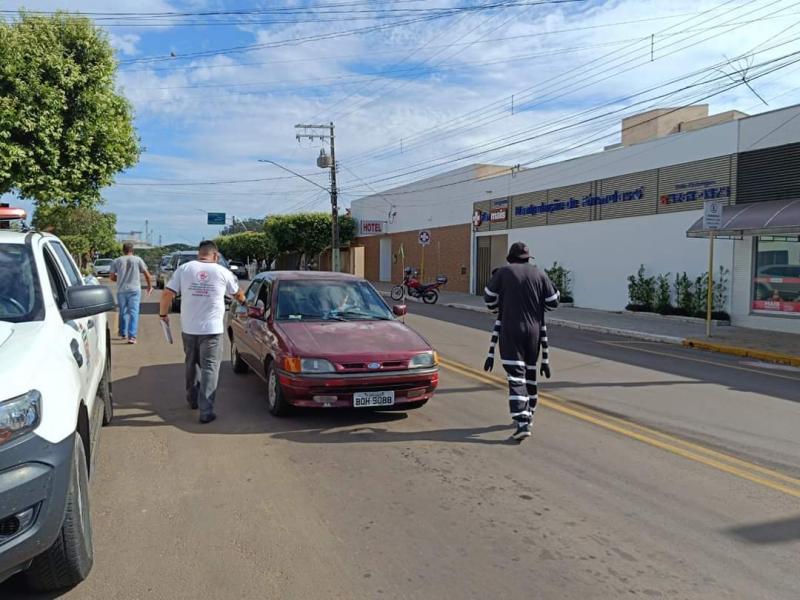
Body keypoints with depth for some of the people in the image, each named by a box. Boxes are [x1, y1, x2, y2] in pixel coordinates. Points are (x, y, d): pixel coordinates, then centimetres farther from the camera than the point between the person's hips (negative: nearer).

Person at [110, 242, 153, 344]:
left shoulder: (116, 261, 6)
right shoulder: (138, 259, 2)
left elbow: (111, 277, 4)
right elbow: (147, 274, 0)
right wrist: (150, 286, 12)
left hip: (121, 290, 2)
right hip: (134, 290, -2)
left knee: (123, 312, 17)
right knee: (133, 313, -4)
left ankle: (123, 334, 27)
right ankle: (132, 336, -13)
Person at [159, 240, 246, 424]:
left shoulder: (184, 269, 1)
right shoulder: (222, 272, 1)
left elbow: (167, 294, -4)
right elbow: (238, 294, 18)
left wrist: (163, 313, 13)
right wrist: (243, 301, 41)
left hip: (188, 328, 3)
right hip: (212, 329, -3)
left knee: (191, 364, 22)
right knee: (210, 369, 0)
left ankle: (193, 399, 37)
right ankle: (206, 411, -5)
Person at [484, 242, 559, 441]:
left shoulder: (503, 273, -3)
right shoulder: (539, 274, 3)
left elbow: (489, 296, 8)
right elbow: (553, 302, 5)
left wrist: (495, 308, 29)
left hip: (511, 330, -3)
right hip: (534, 330, 4)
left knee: (516, 375, -7)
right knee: (530, 373, 18)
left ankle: (522, 423, -17)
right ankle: (528, 415, 32)